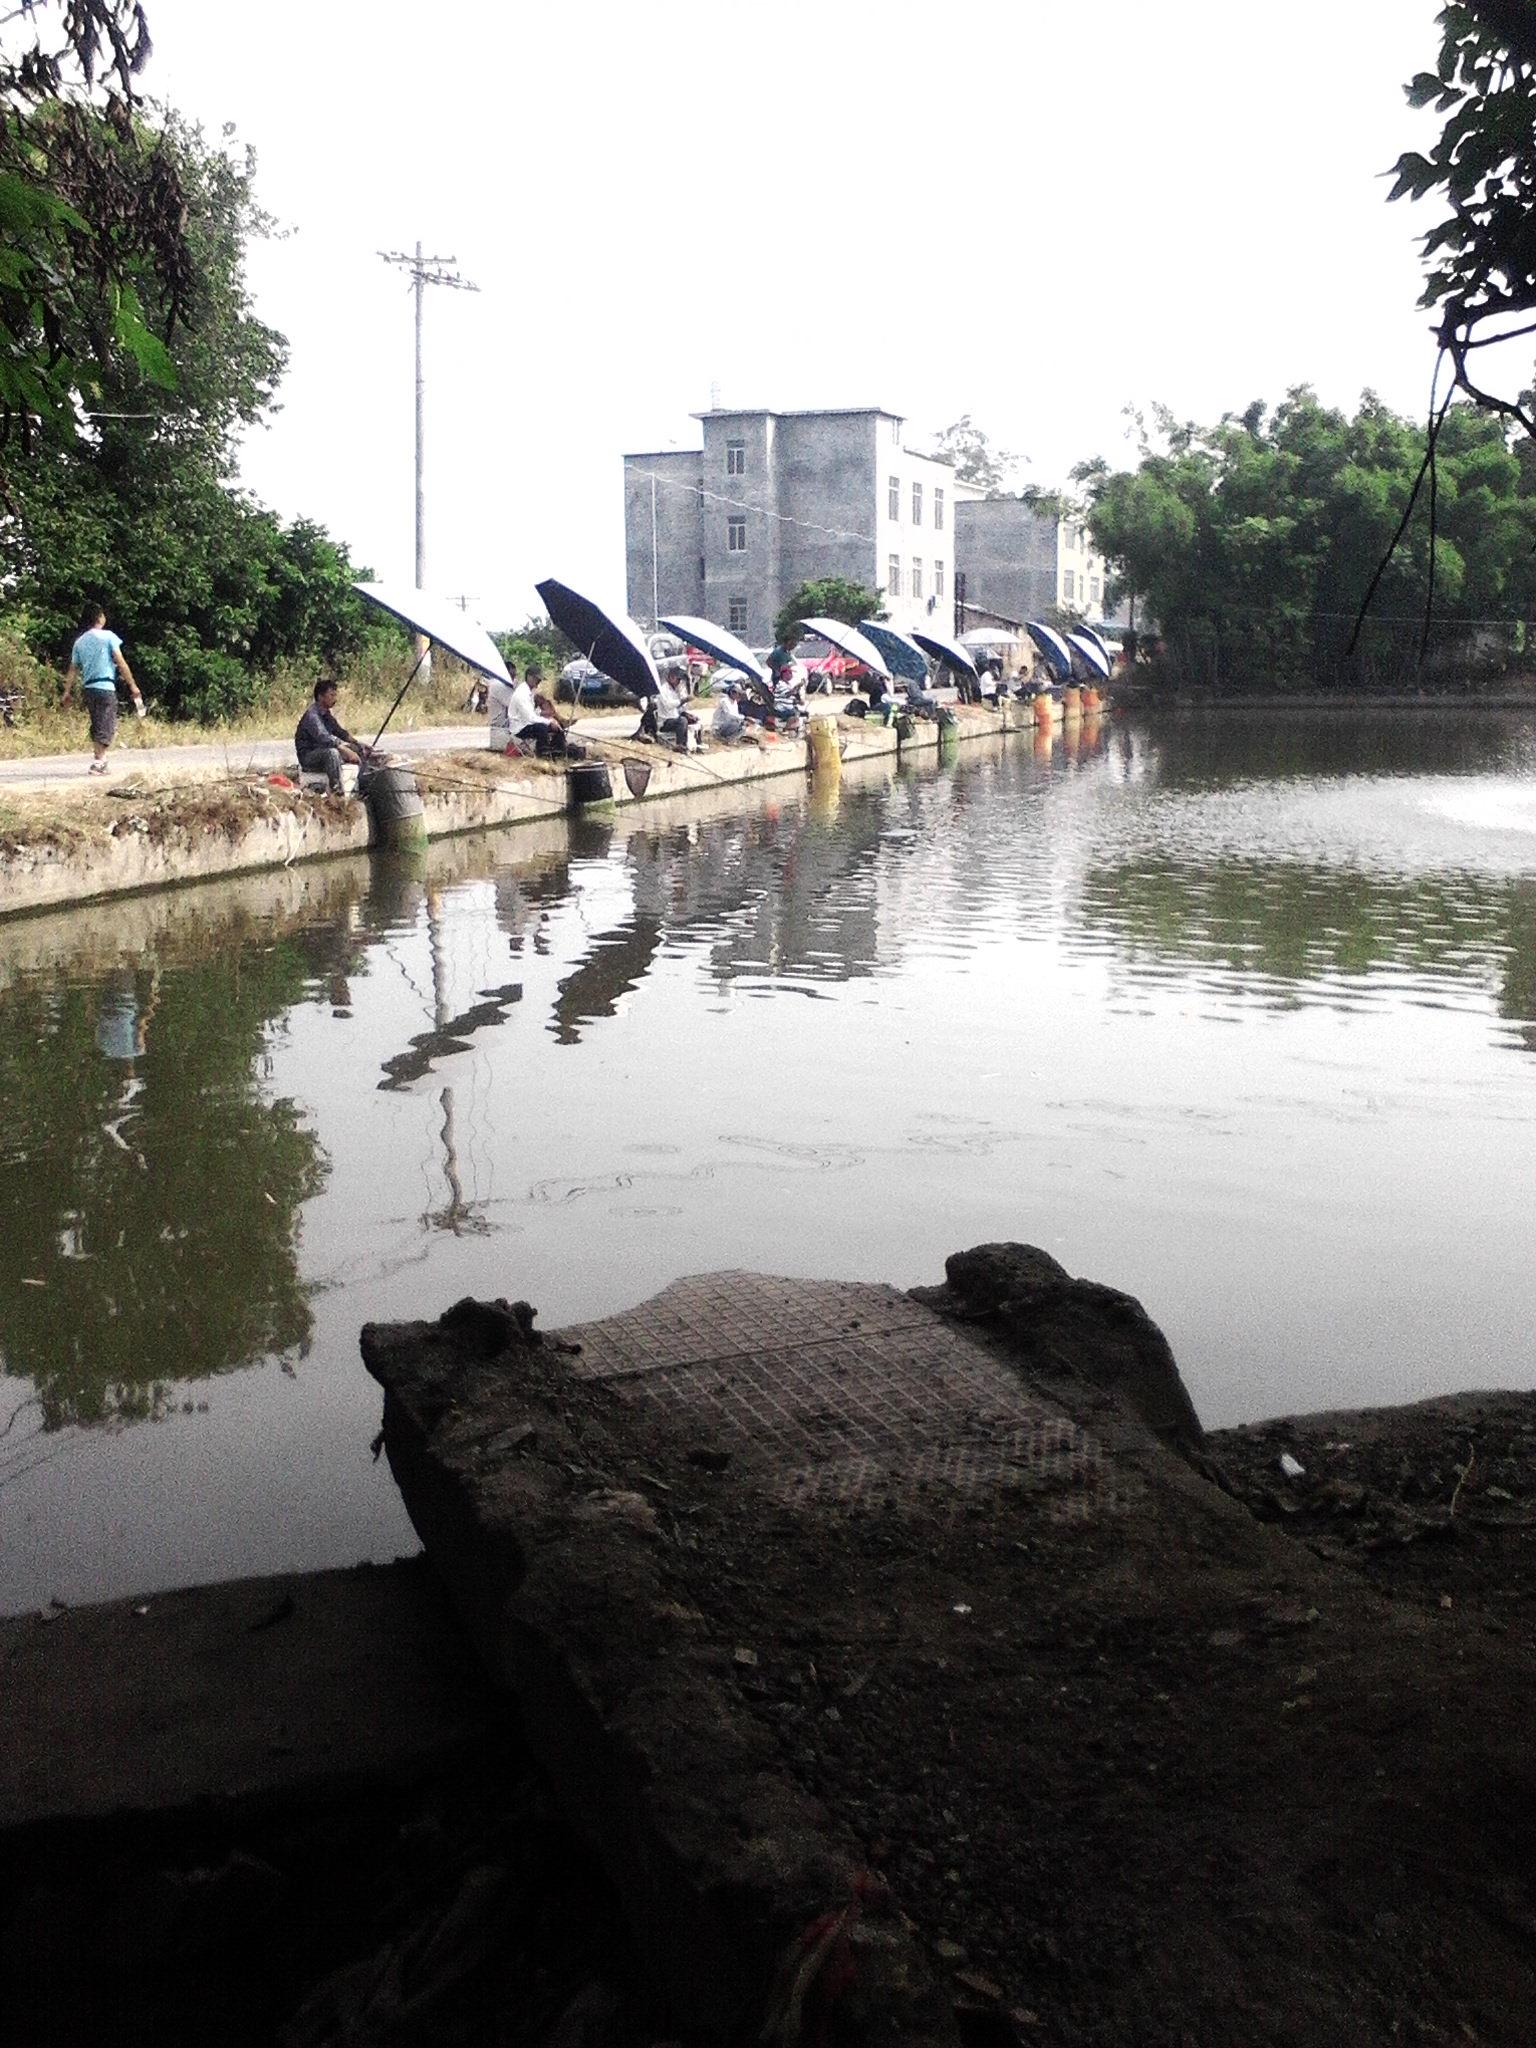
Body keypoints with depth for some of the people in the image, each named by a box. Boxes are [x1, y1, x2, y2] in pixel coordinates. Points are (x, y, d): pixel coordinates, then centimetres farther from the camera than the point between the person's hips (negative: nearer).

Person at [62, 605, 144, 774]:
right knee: (107, 727, -5)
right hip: (105, 687, -6)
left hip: (87, 688, 6)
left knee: (96, 726, 17)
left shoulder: (80, 641, 12)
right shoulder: (108, 636, -4)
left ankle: (99, 758, 18)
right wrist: (132, 685, -3)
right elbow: (120, 662, -7)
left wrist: (67, 691, 18)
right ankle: (99, 762, -15)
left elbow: (73, 669, 13)